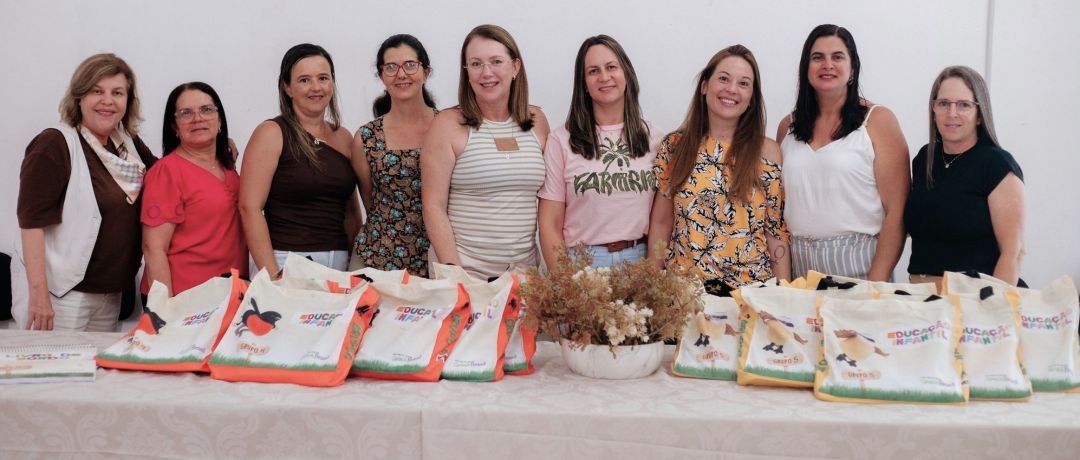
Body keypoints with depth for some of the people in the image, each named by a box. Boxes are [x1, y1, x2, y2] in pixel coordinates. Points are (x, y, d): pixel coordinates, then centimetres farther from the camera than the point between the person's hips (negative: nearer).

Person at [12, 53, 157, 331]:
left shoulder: (129, 143, 8)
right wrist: (39, 293, -23)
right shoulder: (55, 145, -11)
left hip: (111, 295, 7)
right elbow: (32, 221, -17)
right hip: (61, 294, -6)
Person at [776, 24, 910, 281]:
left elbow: (896, 211, -8)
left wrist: (877, 283, -15)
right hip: (798, 265, 3)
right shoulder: (788, 127, 10)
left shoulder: (877, 121, -3)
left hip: (858, 265, -3)